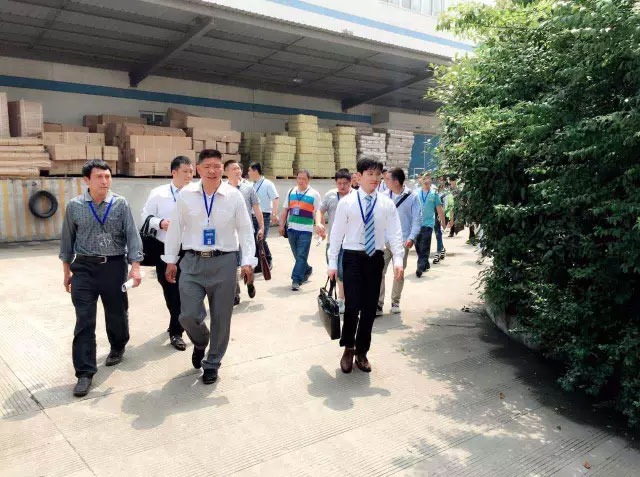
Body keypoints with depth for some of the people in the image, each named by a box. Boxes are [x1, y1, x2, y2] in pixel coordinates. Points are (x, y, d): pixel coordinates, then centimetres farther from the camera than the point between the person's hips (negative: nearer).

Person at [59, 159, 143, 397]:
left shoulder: (121, 204, -4)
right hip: (84, 268, 0)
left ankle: (117, 348, 42)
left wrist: (135, 266, -15)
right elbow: (67, 239, 8)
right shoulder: (74, 206, 0)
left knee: (117, 314, 14)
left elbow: (132, 235, -7)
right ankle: (85, 372, 6)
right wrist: (67, 270, 11)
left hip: (114, 266, 0)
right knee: (84, 321, -1)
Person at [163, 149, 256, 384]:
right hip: (193, 262, 1)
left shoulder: (234, 195, -3)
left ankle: (212, 363, 29)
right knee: (189, 315, -4)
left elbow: (245, 230, 1)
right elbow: (175, 228, 7)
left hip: (224, 262, 0)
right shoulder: (186, 194, 0)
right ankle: (200, 343, 33)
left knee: (221, 318, 7)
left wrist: (247, 261, -5)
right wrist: (170, 260, 8)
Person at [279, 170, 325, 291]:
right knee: (297, 255, 15)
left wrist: (318, 223, -22)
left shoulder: (314, 194, 0)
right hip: (292, 228, 5)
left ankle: (296, 280, -8)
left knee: (301, 256, -9)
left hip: (306, 229, -5)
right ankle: (307, 270, 39)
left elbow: (317, 211, -5)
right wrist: (282, 225, 9)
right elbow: (285, 209, 14)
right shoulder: (291, 192, 11)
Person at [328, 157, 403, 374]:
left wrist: (398, 260, -14)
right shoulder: (346, 202, -2)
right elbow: (337, 233, 0)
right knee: (352, 306, -7)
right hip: (353, 257, -2)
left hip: (375, 258, 2)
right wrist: (332, 263, -2)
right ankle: (348, 348, 19)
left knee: (370, 307, 8)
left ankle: (362, 352, 26)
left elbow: (394, 233, -1)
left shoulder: (387, 203, 2)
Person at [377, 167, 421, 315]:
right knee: (379, 272, -5)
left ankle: (395, 302, 27)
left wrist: (411, 238, -14)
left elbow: (417, 219, -4)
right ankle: (378, 304, 0)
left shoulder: (412, 197, -4)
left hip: (402, 242, -1)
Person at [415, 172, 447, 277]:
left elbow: (439, 210, 7)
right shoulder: (416, 193, 5)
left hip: (428, 224, -3)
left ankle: (420, 268, -10)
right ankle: (426, 264, 26)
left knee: (424, 248, -9)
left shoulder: (434, 194, 2)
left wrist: (443, 222, 9)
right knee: (418, 246, 9)